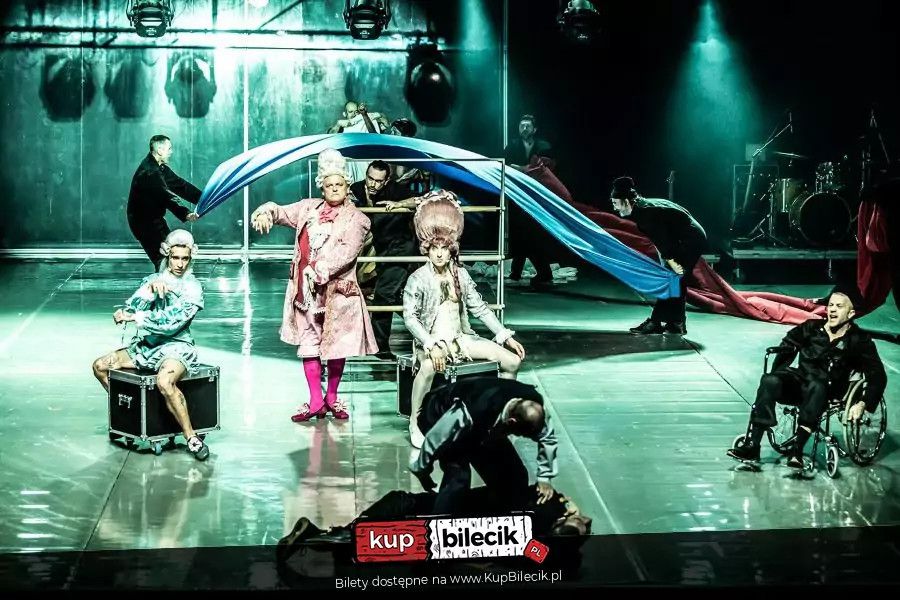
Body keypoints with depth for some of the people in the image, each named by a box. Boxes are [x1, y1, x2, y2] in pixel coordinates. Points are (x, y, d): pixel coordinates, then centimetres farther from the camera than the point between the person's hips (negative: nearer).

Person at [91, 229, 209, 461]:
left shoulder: (193, 287, -5)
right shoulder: (153, 279, 11)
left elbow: (172, 322, -17)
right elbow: (129, 310, -1)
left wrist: (135, 317, -16)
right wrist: (150, 290, -16)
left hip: (175, 347, -7)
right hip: (145, 346, 7)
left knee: (164, 381, -37)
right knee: (100, 366, 1)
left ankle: (191, 437, -29)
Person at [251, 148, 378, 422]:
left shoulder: (356, 219, -3)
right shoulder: (309, 208, 11)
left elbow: (346, 252, -16)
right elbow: (283, 213, 5)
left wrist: (321, 269, -29)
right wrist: (267, 212, -20)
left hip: (337, 291, -3)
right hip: (306, 290, 3)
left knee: (337, 346, 6)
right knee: (308, 345, 3)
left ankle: (332, 397, 23)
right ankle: (315, 402, 9)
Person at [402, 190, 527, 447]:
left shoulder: (461, 274, 7)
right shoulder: (418, 279, -8)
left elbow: (480, 308, 11)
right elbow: (410, 317, -14)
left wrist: (506, 336, 4)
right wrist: (431, 345, -27)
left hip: (460, 337, 6)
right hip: (430, 340, -6)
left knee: (512, 360, -5)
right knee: (429, 366, -42)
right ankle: (415, 424, -25)